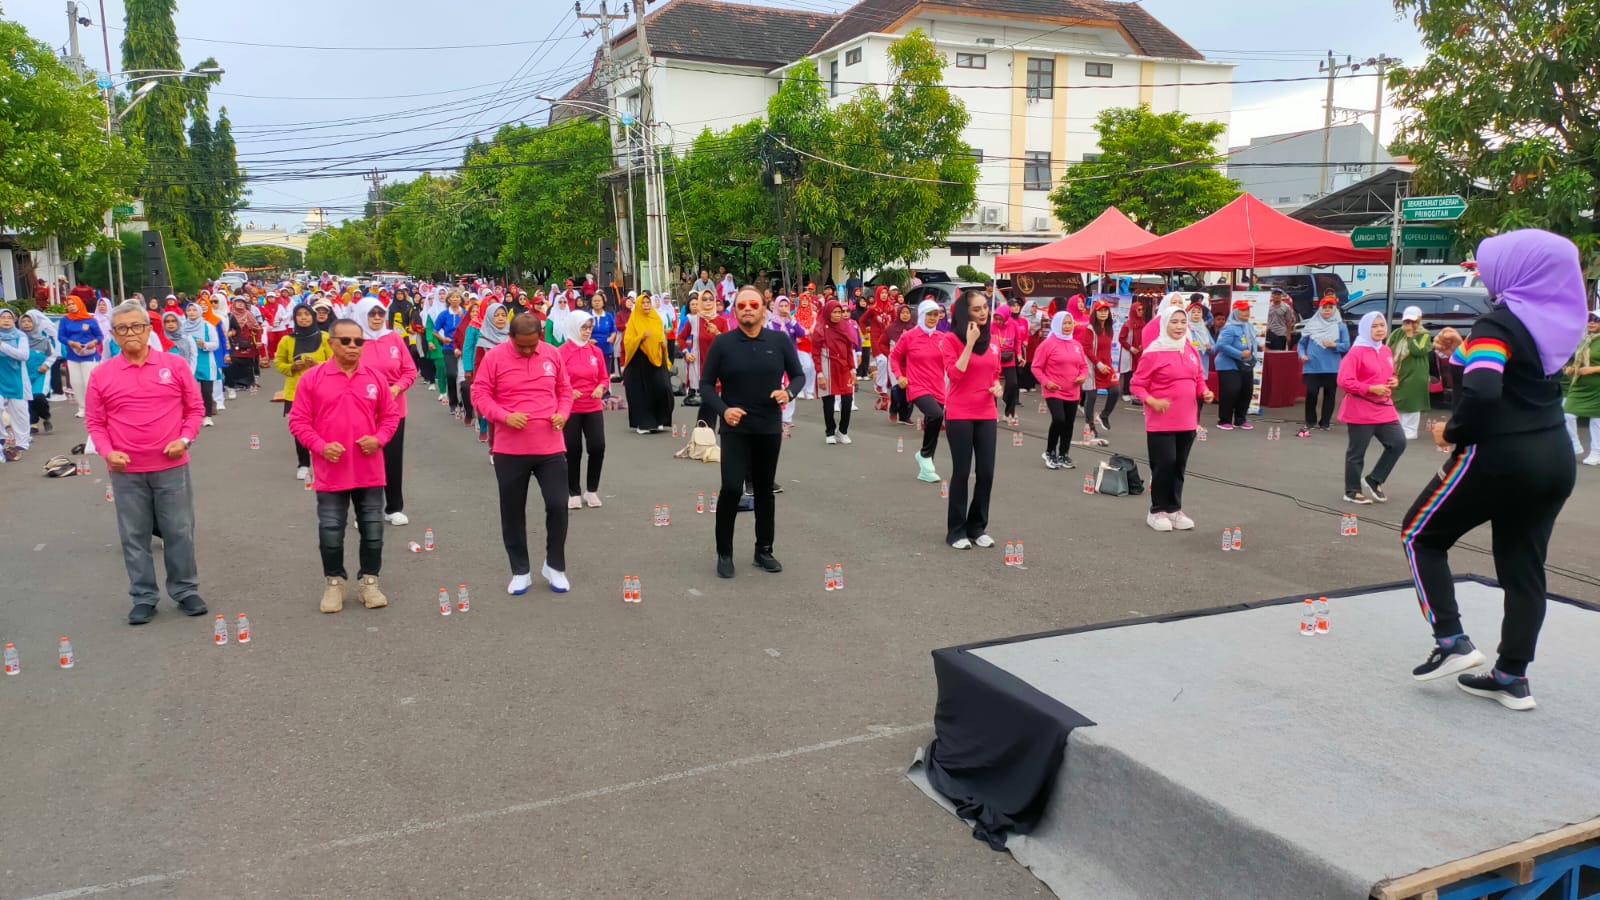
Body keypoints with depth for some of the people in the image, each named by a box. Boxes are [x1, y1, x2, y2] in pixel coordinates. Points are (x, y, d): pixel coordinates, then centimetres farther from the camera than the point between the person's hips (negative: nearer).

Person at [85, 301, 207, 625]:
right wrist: (107, 452, -11)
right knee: (135, 536, 8)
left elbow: (195, 408, 5)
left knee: (179, 532, 7)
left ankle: (185, 591, 20)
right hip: (126, 471, 1)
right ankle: (144, 597, 19)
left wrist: (184, 439, -8)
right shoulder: (101, 374, -1)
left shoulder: (175, 366, -1)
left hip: (171, 467, 0)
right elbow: (95, 422, 4)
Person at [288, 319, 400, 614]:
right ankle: (334, 583, 23)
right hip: (331, 473, -2)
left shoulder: (375, 378, 1)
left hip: (369, 472, 2)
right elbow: (298, 421, -3)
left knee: (373, 531, 9)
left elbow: (391, 414, 10)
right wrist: (320, 446, -16)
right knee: (331, 532, 6)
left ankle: (369, 581, 23)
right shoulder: (312, 378, -5)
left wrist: (379, 439, -8)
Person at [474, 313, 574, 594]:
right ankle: (520, 571, 22)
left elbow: (565, 389, 13)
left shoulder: (552, 354, 4)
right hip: (509, 449, -1)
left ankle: (554, 566, 19)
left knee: (558, 505, -1)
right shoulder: (494, 356, -5)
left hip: (550, 446, 1)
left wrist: (562, 413, -6)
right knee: (513, 510, 8)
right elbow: (481, 394, -3)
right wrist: (504, 416, -19)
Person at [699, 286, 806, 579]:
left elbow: (799, 375, 8)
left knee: (764, 490, 12)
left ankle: (764, 551, 25)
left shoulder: (780, 340, 0)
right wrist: (723, 410, -19)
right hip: (735, 429, -2)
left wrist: (788, 392, -15)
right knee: (732, 488, -11)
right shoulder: (722, 343, -5)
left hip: (770, 429, 2)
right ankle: (724, 553, 5)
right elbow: (706, 384, -2)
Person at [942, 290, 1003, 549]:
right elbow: (955, 374, -17)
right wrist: (970, 343, -18)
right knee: (961, 472, 0)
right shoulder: (952, 339, -7)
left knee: (986, 473, 4)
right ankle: (956, 530, 11)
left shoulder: (993, 342, 11)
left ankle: (978, 527, 19)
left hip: (987, 415, 5)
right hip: (959, 415, -5)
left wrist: (997, 387, 0)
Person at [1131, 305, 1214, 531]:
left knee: (1179, 466, 11)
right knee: (1164, 465, -3)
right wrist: (1152, 401, -23)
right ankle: (1157, 511, 10)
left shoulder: (1191, 352, 9)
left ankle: (1174, 509, 22)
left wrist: (1205, 393, -3)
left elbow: (1199, 380, 18)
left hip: (1187, 420, 6)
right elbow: (1136, 385, -8)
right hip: (1161, 421, -6)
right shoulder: (1154, 352, -10)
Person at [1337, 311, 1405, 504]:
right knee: (1357, 452, 2)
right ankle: (1352, 492, 13)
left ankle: (1374, 480, 19)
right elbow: (1344, 381, -19)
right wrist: (1372, 389, -21)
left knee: (1398, 443, 5)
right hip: (1361, 410, -7)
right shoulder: (1356, 352, -14)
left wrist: (1394, 381, 4)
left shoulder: (1386, 351, 10)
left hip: (1384, 408, 8)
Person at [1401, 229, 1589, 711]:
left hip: (1497, 457, -8)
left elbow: (1481, 393, -28)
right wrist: (1464, 350, 16)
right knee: (1524, 567, 11)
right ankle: (1512, 677, 16)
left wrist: (1452, 432, -12)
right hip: (1554, 459, 8)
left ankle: (1452, 642, 3)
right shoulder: (1556, 322, 10)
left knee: (1420, 537, 10)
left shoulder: (1499, 322, -14)